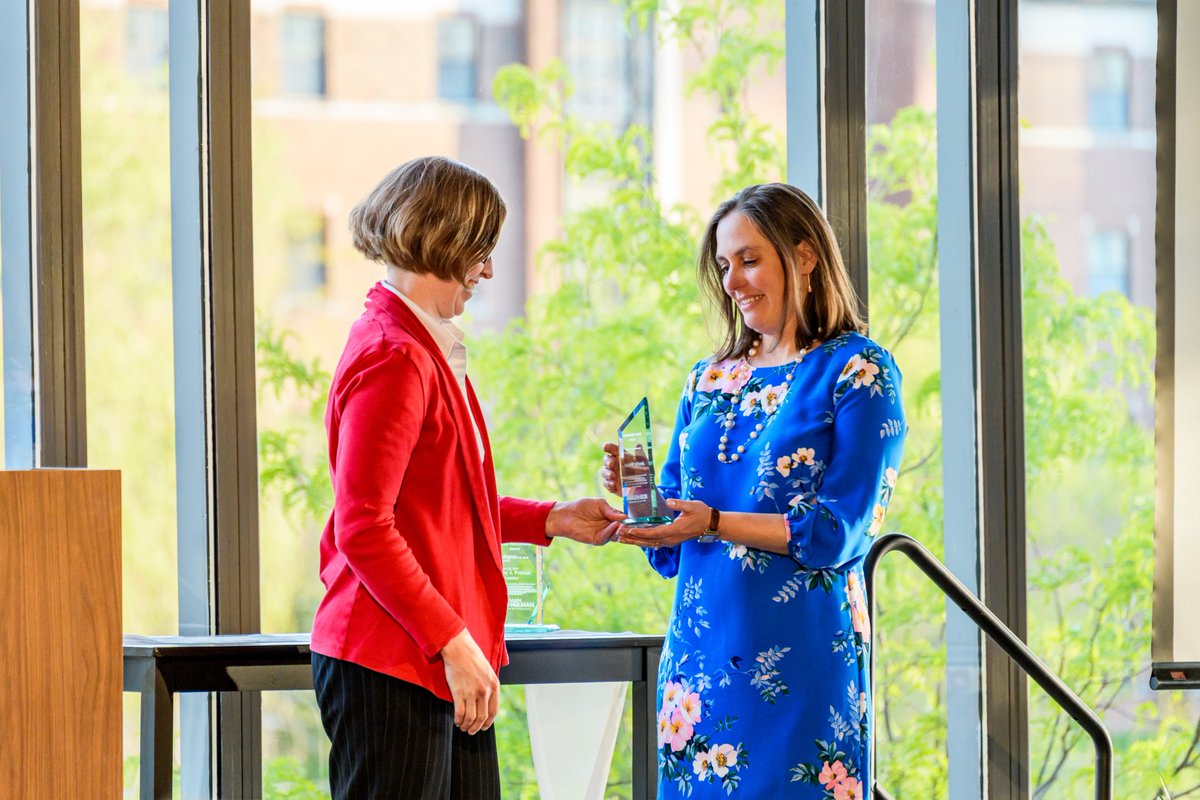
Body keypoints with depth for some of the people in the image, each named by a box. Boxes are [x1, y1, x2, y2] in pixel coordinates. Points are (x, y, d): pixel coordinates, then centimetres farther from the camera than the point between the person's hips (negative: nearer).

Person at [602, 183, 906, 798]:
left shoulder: (857, 372, -2)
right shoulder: (710, 380, 15)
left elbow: (839, 531, -11)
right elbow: (673, 550, 14)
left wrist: (715, 523, -19)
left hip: (800, 656, -5)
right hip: (700, 648, 5)